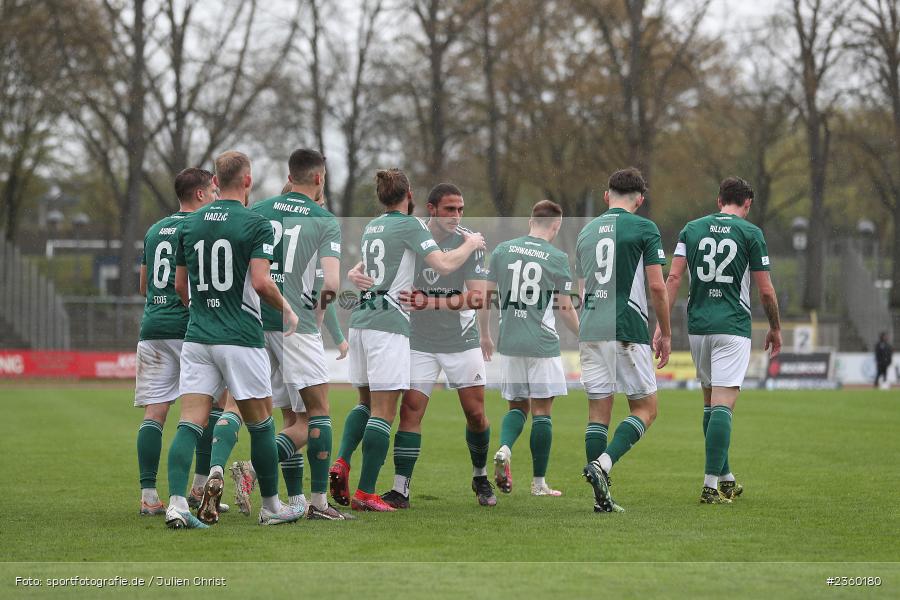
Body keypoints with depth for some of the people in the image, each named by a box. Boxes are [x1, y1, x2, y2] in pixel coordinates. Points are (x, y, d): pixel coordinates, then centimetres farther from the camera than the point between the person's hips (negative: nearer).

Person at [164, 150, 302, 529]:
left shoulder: (190, 224, 8)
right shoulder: (256, 225, -7)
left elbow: (180, 285, 14)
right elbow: (261, 282, -16)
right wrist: (287, 310, 1)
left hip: (197, 337, 4)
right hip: (241, 339, -4)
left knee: (190, 424, -1)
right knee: (260, 424, 9)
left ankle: (176, 503, -17)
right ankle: (271, 506, 17)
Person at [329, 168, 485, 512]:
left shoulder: (371, 228, 17)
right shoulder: (410, 225, -5)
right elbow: (444, 265, -13)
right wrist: (471, 244, 2)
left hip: (360, 320, 7)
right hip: (389, 324, -7)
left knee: (367, 403, 18)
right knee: (383, 412, -6)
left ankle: (342, 462, -3)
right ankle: (365, 493, -9)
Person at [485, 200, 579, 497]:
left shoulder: (502, 250, 5)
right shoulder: (557, 258, -5)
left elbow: (487, 296, 7)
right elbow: (566, 309, -1)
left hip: (509, 342, 3)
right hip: (543, 344, -3)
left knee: (518, 405, 16)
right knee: (542, 409, 4)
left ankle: (504, 448, -13)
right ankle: (539, 482, 6)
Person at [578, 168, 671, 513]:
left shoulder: (587, 232, 15)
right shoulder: (644, 229, -2)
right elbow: (657, 286, -6)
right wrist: (666, 333, 4)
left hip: (591, 331, 5)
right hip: (629, 332, -5)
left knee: (598, 412, 6)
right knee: (645, 409, 6)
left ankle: (601, 497, 1)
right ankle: (603, 464, -16)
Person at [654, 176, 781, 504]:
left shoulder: (692, 228, 8)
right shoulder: (751, 233, -1)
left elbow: (674, 278, -1)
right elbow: (765, 290, -1)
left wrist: (662, 324, -1)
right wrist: (775, 329, 13)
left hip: (698, 326, 4)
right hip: (733, 326, -4)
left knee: (710, 401, 17)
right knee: (723, 404, -9)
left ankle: (725, 477, 25)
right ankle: (711, 484, -19)